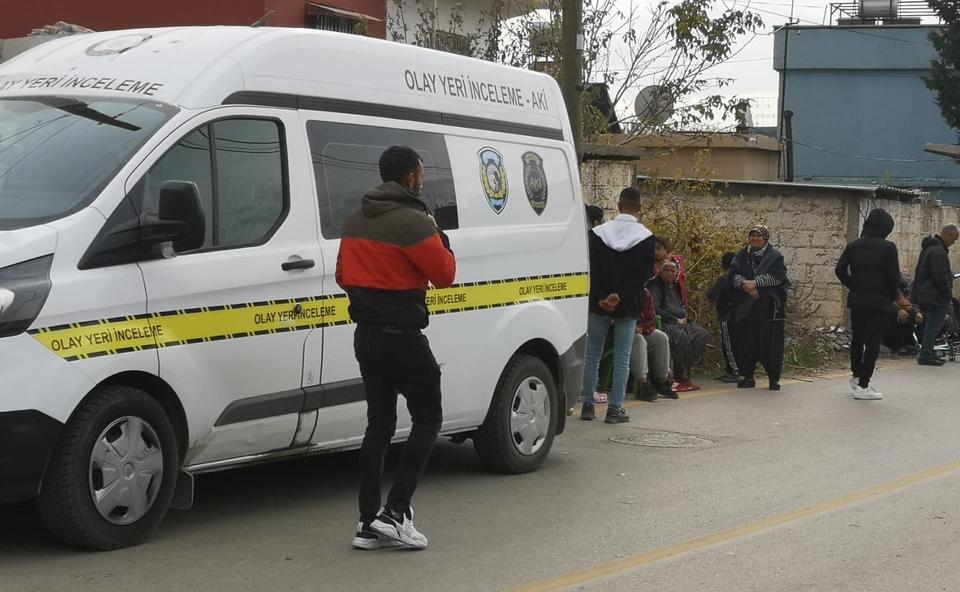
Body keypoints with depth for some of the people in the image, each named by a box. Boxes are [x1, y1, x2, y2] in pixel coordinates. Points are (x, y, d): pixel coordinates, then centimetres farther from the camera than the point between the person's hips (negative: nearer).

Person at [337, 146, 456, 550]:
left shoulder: (355, 220, 11)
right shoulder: (413, 221, -16)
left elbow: (343, 276, 18)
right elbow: (445, 274, -11)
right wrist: (438, 237, 4)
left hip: (366, 334, 8)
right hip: (402, 336, -8)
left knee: (379, 423, 11)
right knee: (427, 420, 4)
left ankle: (369, 523, 10)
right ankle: (395, 512, -6)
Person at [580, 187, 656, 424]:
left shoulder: (598, 233, -1)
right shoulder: (646, 237, -5)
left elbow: (591, 270, -6)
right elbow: (644, 274, -11)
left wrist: (601, 298, -9)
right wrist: (620, 296, -14)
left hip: (599, 305, 1)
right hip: (628, 306, -1)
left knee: (592, 354, 10)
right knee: (622, 358, 4)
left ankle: (588, 405, 10)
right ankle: (614, 409, 3)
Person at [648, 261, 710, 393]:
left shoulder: (676, 287, 22)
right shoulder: (655, 287, -2)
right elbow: (655, 309, -13)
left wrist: (684, 318, 6)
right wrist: (675, 320, -15)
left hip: (681, 322, 8)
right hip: (665, 322, -8)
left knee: (703, 335, -15)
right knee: (682, 337, -36)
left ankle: (686, 371, -15)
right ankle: (681, 376, -26)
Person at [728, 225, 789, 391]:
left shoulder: (775, 256, 3)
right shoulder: (742, 255, 14)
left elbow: (777, 276, -11)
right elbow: (733, 273, 2)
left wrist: (755, 283, -17)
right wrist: (745, 285, -16)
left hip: (769, 306, -3)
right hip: (745, 307, 3)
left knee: (770, 341, -4)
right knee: (745, 340, 0)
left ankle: (774, 378, 4)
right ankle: (748, 376, 10)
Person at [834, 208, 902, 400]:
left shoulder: (853, 246, 3)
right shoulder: (888, 248, -8)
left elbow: (840, 270, -1)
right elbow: (894, 277, -11)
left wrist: (854, 287, 11)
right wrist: (893, 298, 5)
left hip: (856, 300, 4)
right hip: (879, 301, -4)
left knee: (857, 338, 20)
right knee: (873, 342, 0)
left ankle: (856, 376, 33)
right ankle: (863, 386, -1)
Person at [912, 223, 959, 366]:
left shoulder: (930, 247, 15)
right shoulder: (938, 251, -20)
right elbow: (941, 277, -23)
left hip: (924, 294, 10)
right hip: (936, 296, -10)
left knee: (931, 325, 15)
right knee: (934, 326, -5)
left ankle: (926, 354, 19)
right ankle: (925, 356, -4)